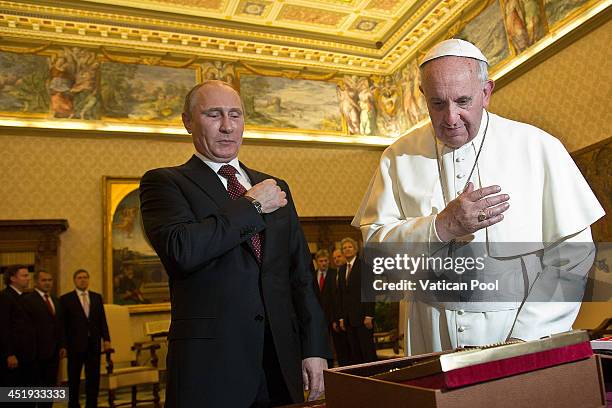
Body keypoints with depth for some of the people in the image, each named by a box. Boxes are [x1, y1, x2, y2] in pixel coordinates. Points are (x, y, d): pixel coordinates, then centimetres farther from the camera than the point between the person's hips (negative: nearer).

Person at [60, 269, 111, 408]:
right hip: (75, 344, -3)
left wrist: (106, 338, 0)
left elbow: (102, 320, 8)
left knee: (94, 378, 6)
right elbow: (62, 324, -2)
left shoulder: (97, 297, 10)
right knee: (74, 378, 9)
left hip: (94, 344, 3)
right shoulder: (66, 299, 0)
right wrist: (63, 344, -7)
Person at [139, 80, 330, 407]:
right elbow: (181, 250, -20)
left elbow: (301, 274, 11)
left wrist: (315, 348, 5)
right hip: (209, 365, -4)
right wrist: (252, 205, -11)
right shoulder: (164, 183, -1)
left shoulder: (275, 187, 13)